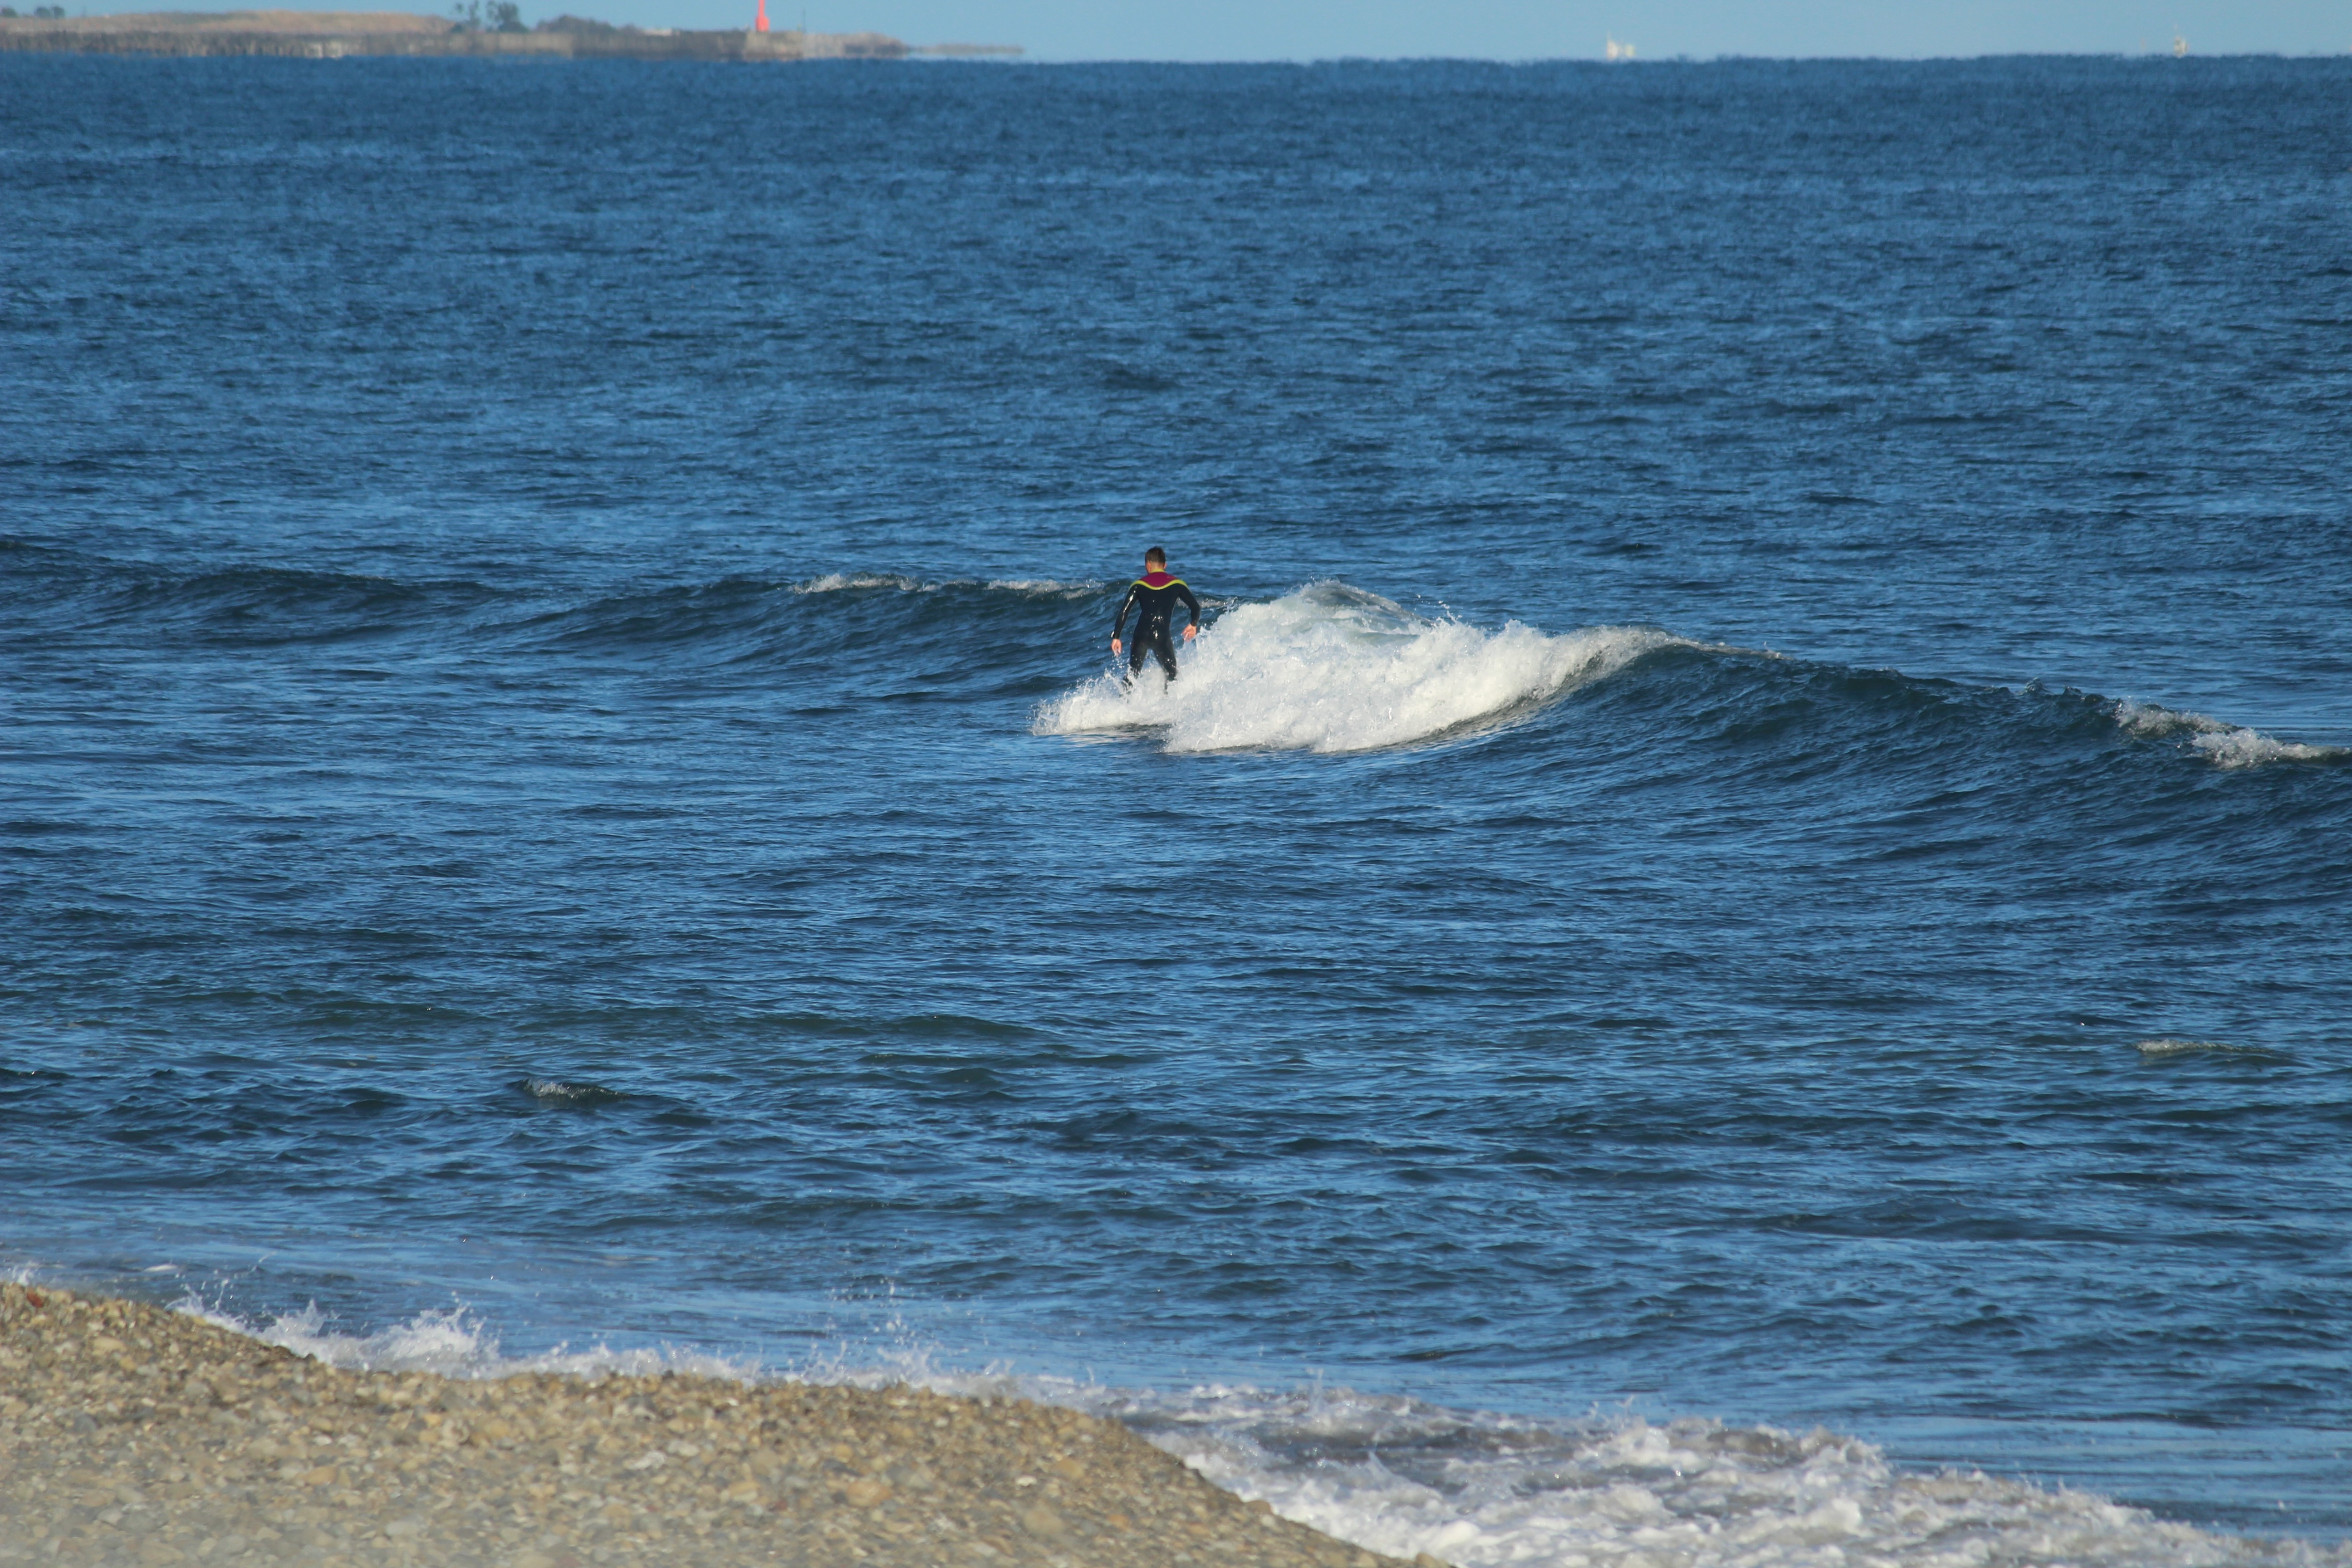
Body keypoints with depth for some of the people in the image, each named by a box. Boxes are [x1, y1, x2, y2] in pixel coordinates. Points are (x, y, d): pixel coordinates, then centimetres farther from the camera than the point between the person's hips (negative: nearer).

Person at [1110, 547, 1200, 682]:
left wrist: (1116, 637, 7)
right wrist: (1193, 625, 26)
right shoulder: (1177, 584, 6)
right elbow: (1196, 607, 5)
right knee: (1171, 676, 8)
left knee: (1133, 673, 15)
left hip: (1141, 634, 2)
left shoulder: (1139, 585, 8)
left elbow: (1124, 611, 3)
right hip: (1162, 637, -2)